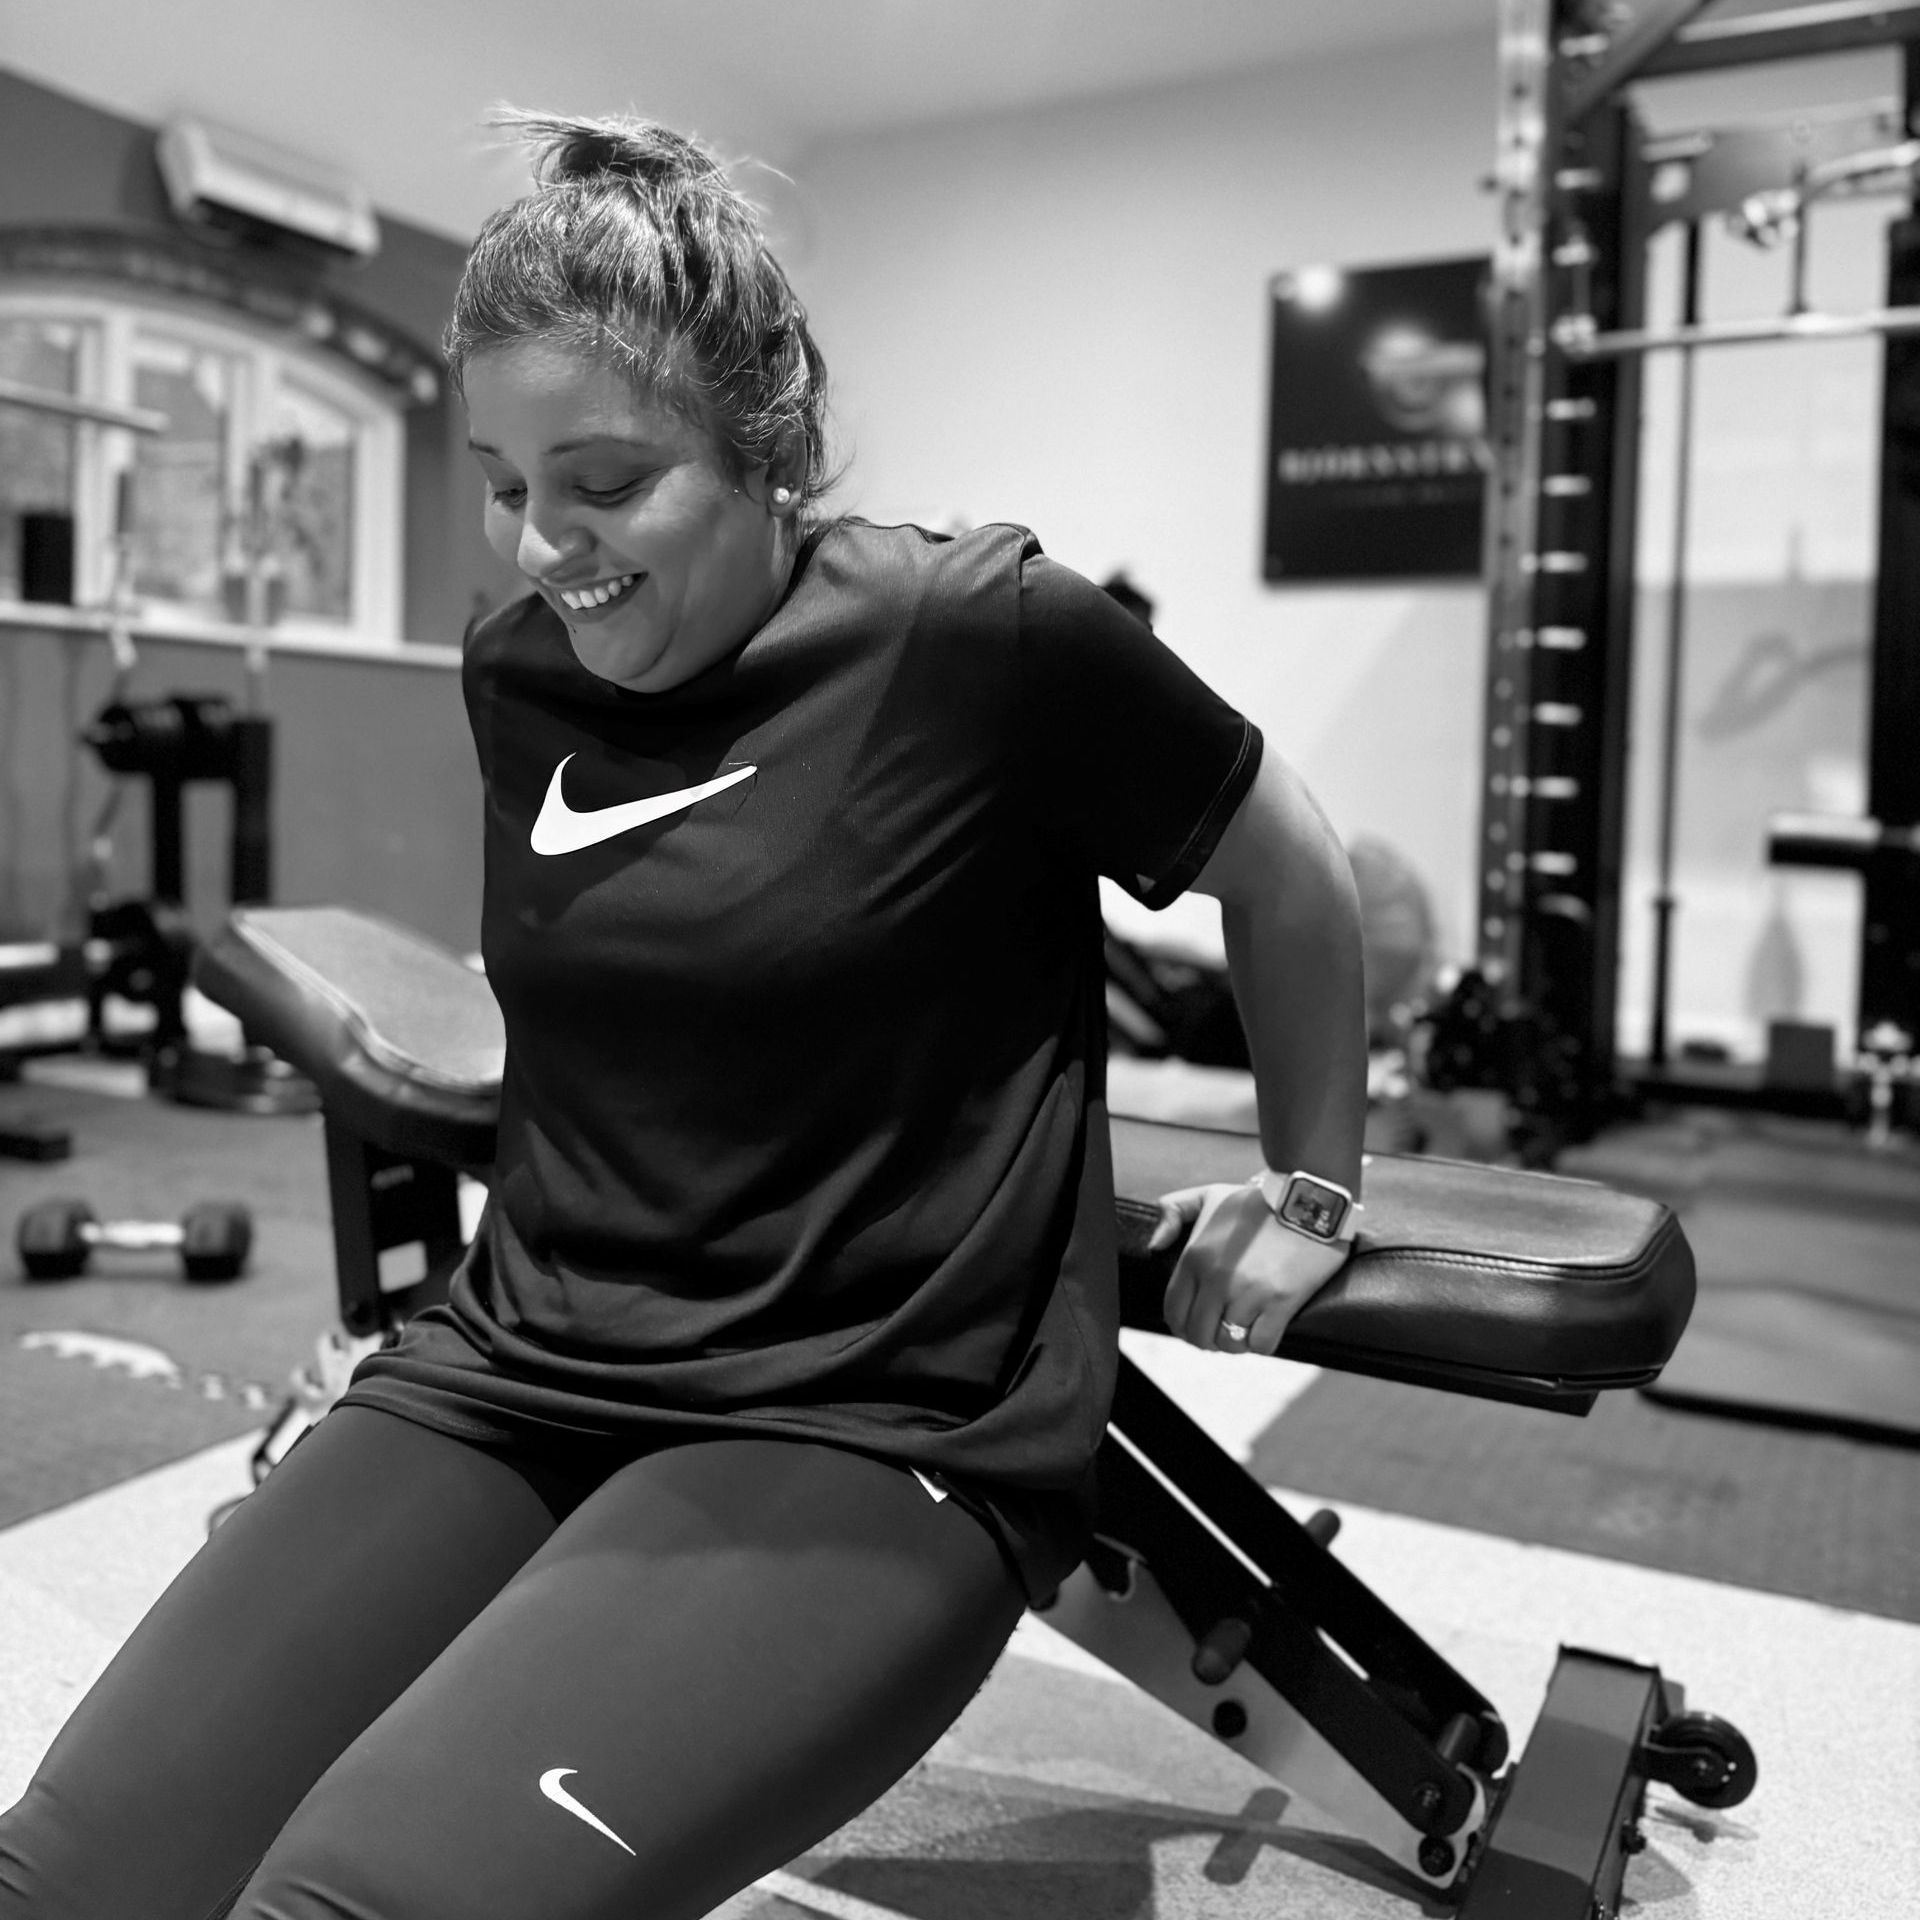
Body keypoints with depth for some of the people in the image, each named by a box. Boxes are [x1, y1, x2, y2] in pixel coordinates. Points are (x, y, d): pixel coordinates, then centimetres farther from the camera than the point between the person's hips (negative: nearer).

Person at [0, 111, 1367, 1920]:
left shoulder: (983, 635, -12)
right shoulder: (514, 672, 7)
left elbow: (1287, 874, 2)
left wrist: (1307, 1191, 12)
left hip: (877, 1432, -5)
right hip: (511, 1371, 6)